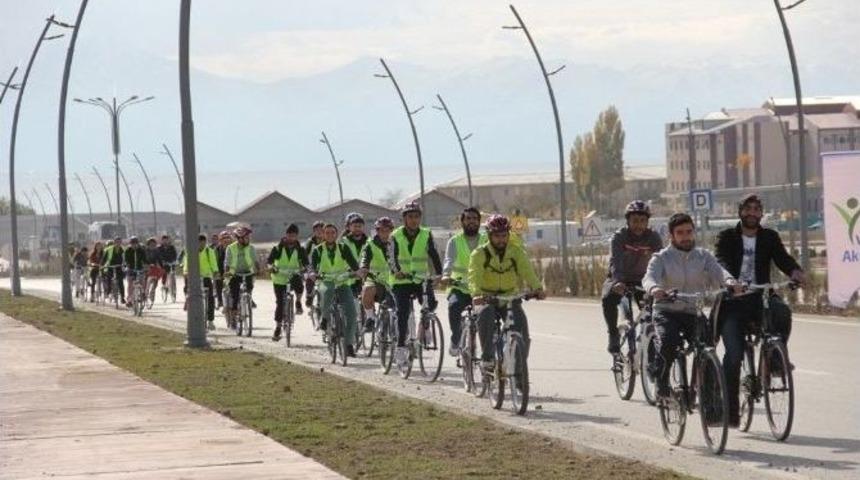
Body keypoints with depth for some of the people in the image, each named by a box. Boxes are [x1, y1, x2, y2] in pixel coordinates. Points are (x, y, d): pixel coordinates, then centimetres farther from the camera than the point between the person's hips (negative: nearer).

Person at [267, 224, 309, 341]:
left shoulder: (300, 249, 2)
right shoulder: (278, 248, -1)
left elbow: (305, 262, -8)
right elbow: (269, 260, -10)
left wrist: (304, 268, -31)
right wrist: (270, 266, -33)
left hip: (294, 277, 0)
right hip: (279, 279, 0)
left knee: (299, 283, -35)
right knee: (280, 303, -2)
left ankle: (298, 303, -9)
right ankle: (277, 328, 9)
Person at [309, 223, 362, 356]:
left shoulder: (343, 248, 2)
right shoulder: (318, 250, 1)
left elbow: (351, 261, -12)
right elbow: (313, 264, -13)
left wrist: (357, 270, -34)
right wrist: (313, 273, -37)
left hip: (342, 283, 1)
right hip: (326, 282, -1)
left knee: (351, 312, -16)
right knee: (327, 292, -40)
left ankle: (349, 344, -7)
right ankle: (325, 318, -15)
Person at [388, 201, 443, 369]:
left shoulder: (426, 235, 0)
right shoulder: (396, 236, -5)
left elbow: (434, 255, -6)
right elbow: (392, 257, -16)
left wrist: (440, 274, -20)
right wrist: (397, 271, -36)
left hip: (421, 279, 2)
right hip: (401, 281, -1)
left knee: (430, 303, -22)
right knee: (402, 312, -11)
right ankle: (400, 346, -3)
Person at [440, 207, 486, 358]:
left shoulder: (486, 241, 7)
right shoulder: (455, 241, 3)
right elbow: (449, 260, -14)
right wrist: (446, 275, -35)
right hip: (459, 288, -1)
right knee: (454, 306, -32)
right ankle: (455, 340, -14)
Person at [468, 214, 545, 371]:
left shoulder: (517, 252, 3)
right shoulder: (479, 254, -4)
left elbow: (527, 272, -13)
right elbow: (474, 277, -20)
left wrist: (537, 288, -34)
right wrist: (476, 294, -41)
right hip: (486, 299, -2)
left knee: (520, 318, -27)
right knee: (485, 314, -34)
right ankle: (487, 358, -30)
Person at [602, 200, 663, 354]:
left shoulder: (653, 237, -14)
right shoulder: (619, 236, -19)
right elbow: (615, 261, -32)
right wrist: (617, 282, -51)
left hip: (640, 280, 2)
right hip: (619, 279, -2)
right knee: (608, 298, -30)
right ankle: (613, 335, -14)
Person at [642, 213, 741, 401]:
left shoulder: (704, 256, 9)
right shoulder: (662, 258, 2)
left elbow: (718, 272, -9)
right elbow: (649, 277, -16)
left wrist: (730, 282, -33)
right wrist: (654, 288, -41)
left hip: (694, 312, 2)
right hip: (667, 310, -2)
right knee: (669, 342, -30)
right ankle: (661, 380, -5)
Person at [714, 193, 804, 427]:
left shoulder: (770, 237, 12)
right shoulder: (727, 237, 5)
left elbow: (782, 258, -4)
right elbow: (720, 262, -13)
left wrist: (795, 271, -28)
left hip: (760, 297, 2)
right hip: (733, 302, -2)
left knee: (782, 310, -33)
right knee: (734, 354, -15)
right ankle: (729, 410, -9)